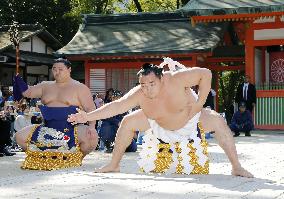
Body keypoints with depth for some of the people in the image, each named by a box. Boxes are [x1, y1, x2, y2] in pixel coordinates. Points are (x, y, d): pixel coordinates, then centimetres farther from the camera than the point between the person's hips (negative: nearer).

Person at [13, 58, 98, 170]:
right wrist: (17, 80, -2)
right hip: (48, 129, 4)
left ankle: (77, 158, -1)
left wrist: (91, 126, -22)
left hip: (72, 129, -4)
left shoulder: (79, 88, 0)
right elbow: (27, 92, 14)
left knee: (91, 138, -33)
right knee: (20, 137, -7)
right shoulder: (46, 86, 16)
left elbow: (90, 109, -7)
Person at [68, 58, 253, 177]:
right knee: (128, 122, -8)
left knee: (218, 121, -30)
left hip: (191, 120, -3)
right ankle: (114, 165, 7)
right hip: (161, 127, 4)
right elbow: (115, 106, -29)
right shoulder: (138, 94, -26)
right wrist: (88, 116, -38)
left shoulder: (176, 79, -37)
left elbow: (206, 73, -34)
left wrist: (200, 103, -31)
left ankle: (237, 167, -24)